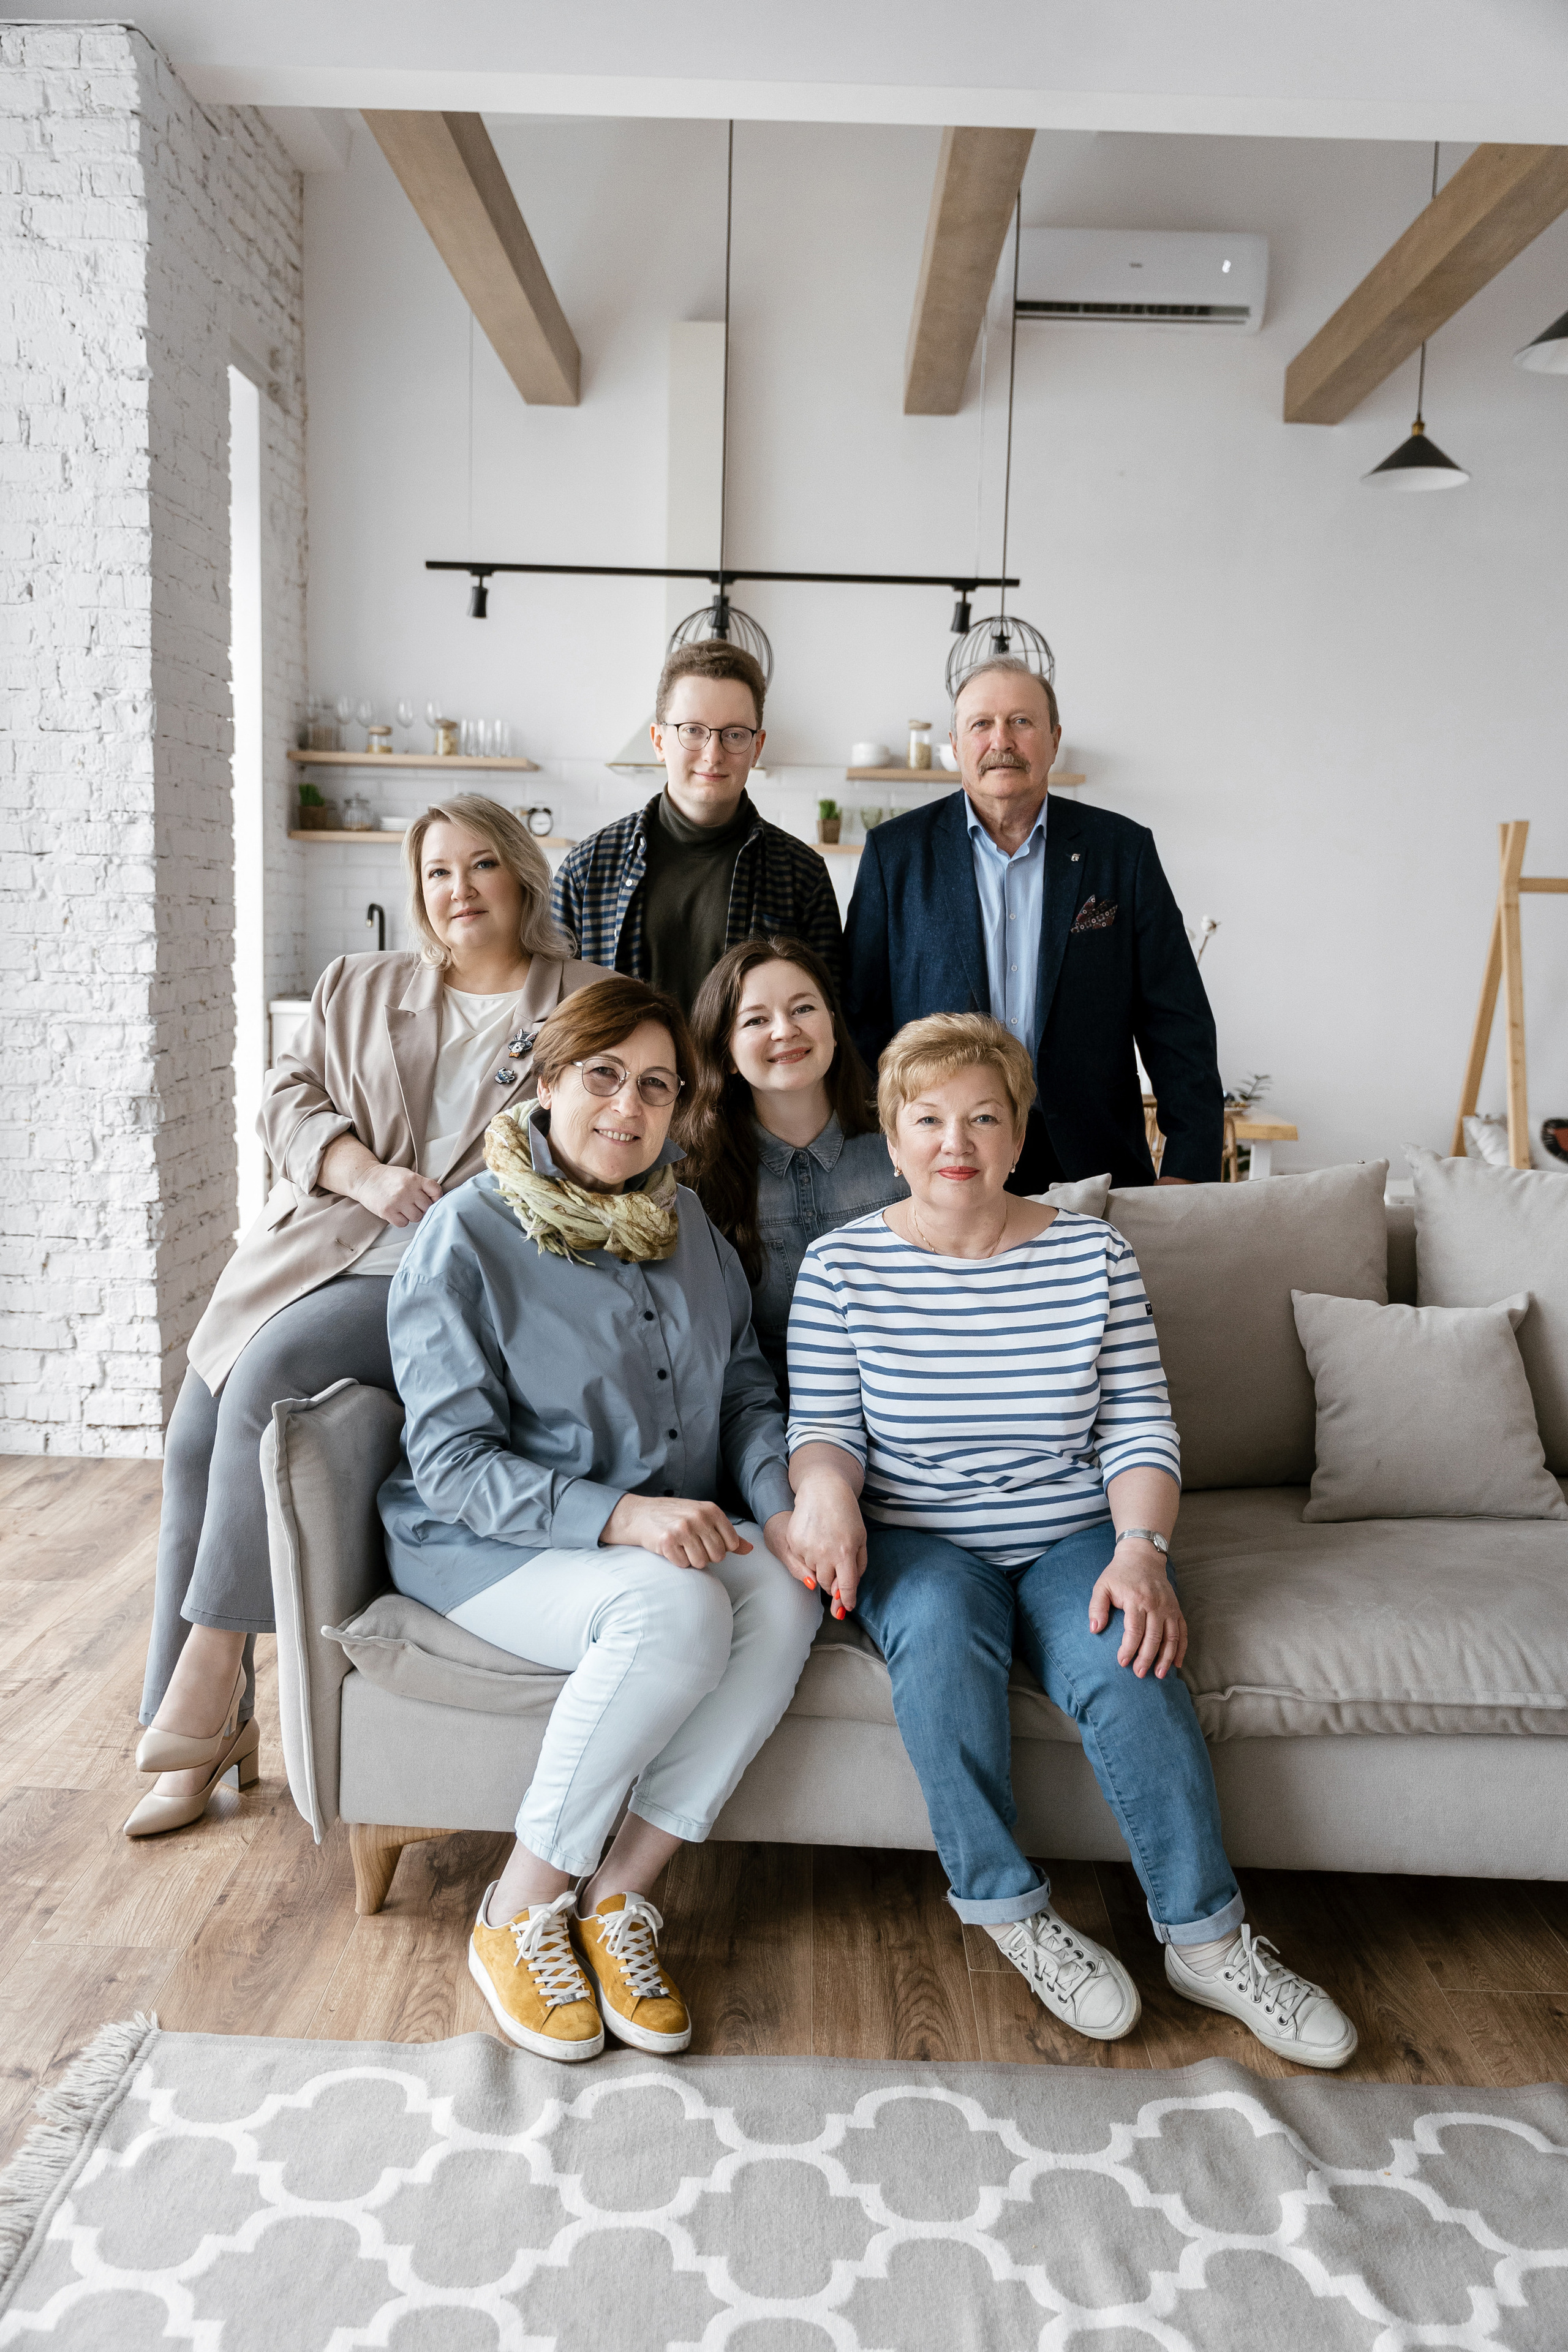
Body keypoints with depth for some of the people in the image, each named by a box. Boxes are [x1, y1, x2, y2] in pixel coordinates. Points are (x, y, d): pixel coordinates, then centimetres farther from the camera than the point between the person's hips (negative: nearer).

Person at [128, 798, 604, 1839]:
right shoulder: (359, 988, 21)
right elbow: (289, 1097, 12)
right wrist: (370, 1175, -6)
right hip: (317, 1245, 5)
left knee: (268, 1374, -29)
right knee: (194, 1443, -10)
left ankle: (217, 1652, -16)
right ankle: (202, 1726, 1)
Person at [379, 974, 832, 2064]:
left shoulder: (690, 1223, 8)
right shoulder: (467, 1238, -11)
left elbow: (747, 1389, 10)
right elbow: (451, 1463, -15)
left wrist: (779, 1506, -11)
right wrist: (618, 1513, -29)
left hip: (673, 1534, 6)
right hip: (488, 1545, -5)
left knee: (785, 1596, -26)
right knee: (679, 1609, -34)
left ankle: (620, 1894, -13)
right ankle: (519, 1910, -14)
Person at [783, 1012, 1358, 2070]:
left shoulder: (1094, 1253, 2)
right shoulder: (842, 1264, 0)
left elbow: (1141, 1427, -1)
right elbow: (823, 1427, -2)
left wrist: (1139, 1549, -18)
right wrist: (826, 1486, -26)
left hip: (1073, 1536, 1)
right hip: (918, 1540, 0)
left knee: (1125, 1664, -28)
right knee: (939, 1627, -33)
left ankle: (1207, 1939, -10)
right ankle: (1009, 1907, -14)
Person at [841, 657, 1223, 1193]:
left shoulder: (1124, 850, 5)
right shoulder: (895, 851, 4)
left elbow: (1177, 1024, 4)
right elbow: (861, 1018, 5)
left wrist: (1189, 1168, -3)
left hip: (1091, 1164, 1)